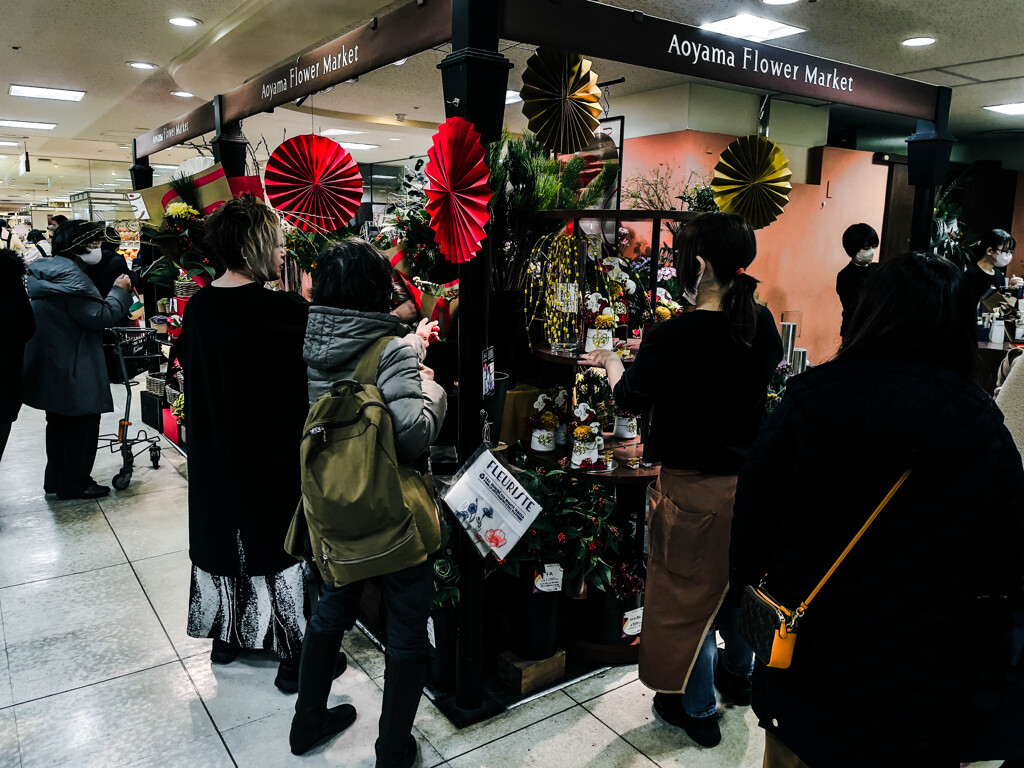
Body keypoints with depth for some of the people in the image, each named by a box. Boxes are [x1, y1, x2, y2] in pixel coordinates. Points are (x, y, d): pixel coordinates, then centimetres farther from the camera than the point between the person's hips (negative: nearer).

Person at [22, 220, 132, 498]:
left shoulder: (42, 270, 11)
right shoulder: (70, 275, -21)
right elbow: (100, 316, -22)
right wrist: (119, 291, -10)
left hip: (49, 367, 10)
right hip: (73, 370, -10)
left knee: (59, 423, 21)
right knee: (83, 424, 3)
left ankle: (56, 478, 32)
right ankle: (74, 483, 13)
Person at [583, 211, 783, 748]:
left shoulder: (677, 336, -25)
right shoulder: (762, 326, -5)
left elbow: (630, 397, -11)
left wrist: (611, 364, 11)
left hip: (695, 488, -6)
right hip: (750, 478, 7)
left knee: (688, 592, 13)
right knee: (737, 580, 27)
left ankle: (697, 709, 32)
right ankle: (738, 676, 50)